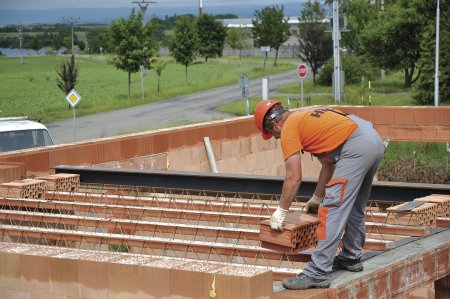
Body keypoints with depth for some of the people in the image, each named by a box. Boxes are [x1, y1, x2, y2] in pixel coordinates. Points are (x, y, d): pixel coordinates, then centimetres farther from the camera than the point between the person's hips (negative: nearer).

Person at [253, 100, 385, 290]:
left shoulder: (288, 129, 1)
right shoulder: (306, 118, 28)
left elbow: (294, 177, -5)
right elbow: (328, 163, 32)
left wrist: (281, 211, 4)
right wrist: (317, 198, 37)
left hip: (356, 148, -10)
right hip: (375, 141, 10)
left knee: (332, 208, -9)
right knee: (355, 208, 24)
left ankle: (317, 274, -11)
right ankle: (351, 258, 37)